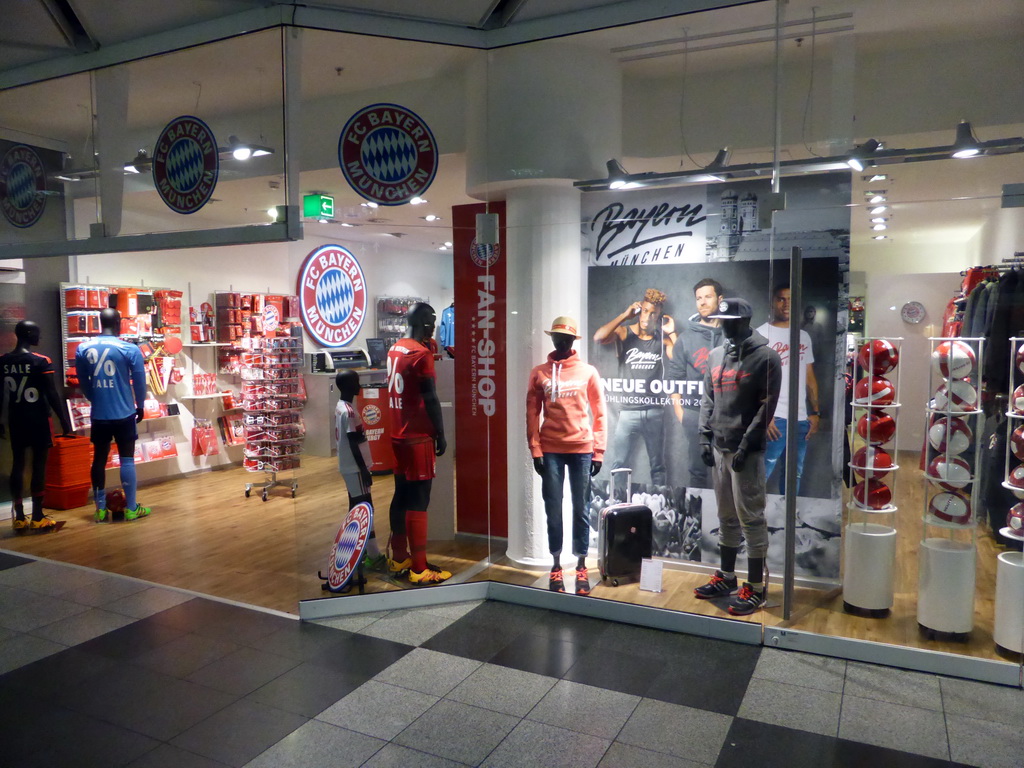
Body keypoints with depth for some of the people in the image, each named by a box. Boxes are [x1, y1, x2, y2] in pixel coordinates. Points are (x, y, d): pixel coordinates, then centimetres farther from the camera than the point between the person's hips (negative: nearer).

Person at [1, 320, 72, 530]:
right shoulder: (41, 361, -11)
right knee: (39, 465, 0)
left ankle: (19, 517, 13)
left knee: (18, 464, 10)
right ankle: (37, 517, 3)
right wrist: (63, 419, -7)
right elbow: (51, 394, -13)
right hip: (37, 418, -5)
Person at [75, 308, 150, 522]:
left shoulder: (83, 349, 1)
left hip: (98, 414, 3)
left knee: (99, 459, 11)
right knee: (127, 459, 3)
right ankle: (131, 508, 7)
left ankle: (101, 509, 16)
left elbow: (83, 383, 11)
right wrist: (140, 406, 11)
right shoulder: (130, 349, -10)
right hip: (124, 413, -3)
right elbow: (139, 382, -5)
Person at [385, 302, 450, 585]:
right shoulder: (421, 354, -15)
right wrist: (440, 435, -10)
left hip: (398, 434, 9)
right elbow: (431, 399, -16)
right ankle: (419, 569, 1)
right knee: (418, 502, -5)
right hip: (418, 437, -9)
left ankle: (399, 559, 23)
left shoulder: (394, 350, 11)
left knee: (401, 496, 14)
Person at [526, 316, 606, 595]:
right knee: (553, 509, 5)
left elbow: (599, 414, 4)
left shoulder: (588, 372, 4)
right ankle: (556, 564, 16)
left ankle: (581, 566, 17)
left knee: (580, 509, 7)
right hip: (550, 451, 0)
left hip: (581, 449, 0)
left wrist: (598, 452, 0)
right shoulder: (539, 373, 4)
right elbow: (532, 414, 4)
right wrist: (535, 450, -3)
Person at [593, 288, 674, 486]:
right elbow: (599, 337, -19)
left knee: (658, 466, 11)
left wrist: (672, 333, -4)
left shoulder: (662, 339, 6)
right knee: (618, 465, -1)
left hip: (655, 412, 2)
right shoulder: (624, 333, 0)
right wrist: (625, 315, -14)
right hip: (628, 411, -2)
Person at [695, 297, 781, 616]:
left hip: (746, 452, -6)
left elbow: (766, 407, -11)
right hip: (718, 449, 6)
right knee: (726, 517, 15)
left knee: (750, 518, -2)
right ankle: (726, 577, 27)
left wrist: (746, 446, -16)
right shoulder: (715, 356, 13)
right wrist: (705, 437, 6)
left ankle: (756, 587, 8)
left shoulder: (766, 357, -6)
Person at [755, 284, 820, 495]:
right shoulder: (761, 334, -2)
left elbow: (810, 377, 17)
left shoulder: (804, 336, 15)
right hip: (774, 417, -5)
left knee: (795, 475, 11)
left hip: (801, 418, 6)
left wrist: (815, 412, 9)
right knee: (760, 474, -7)